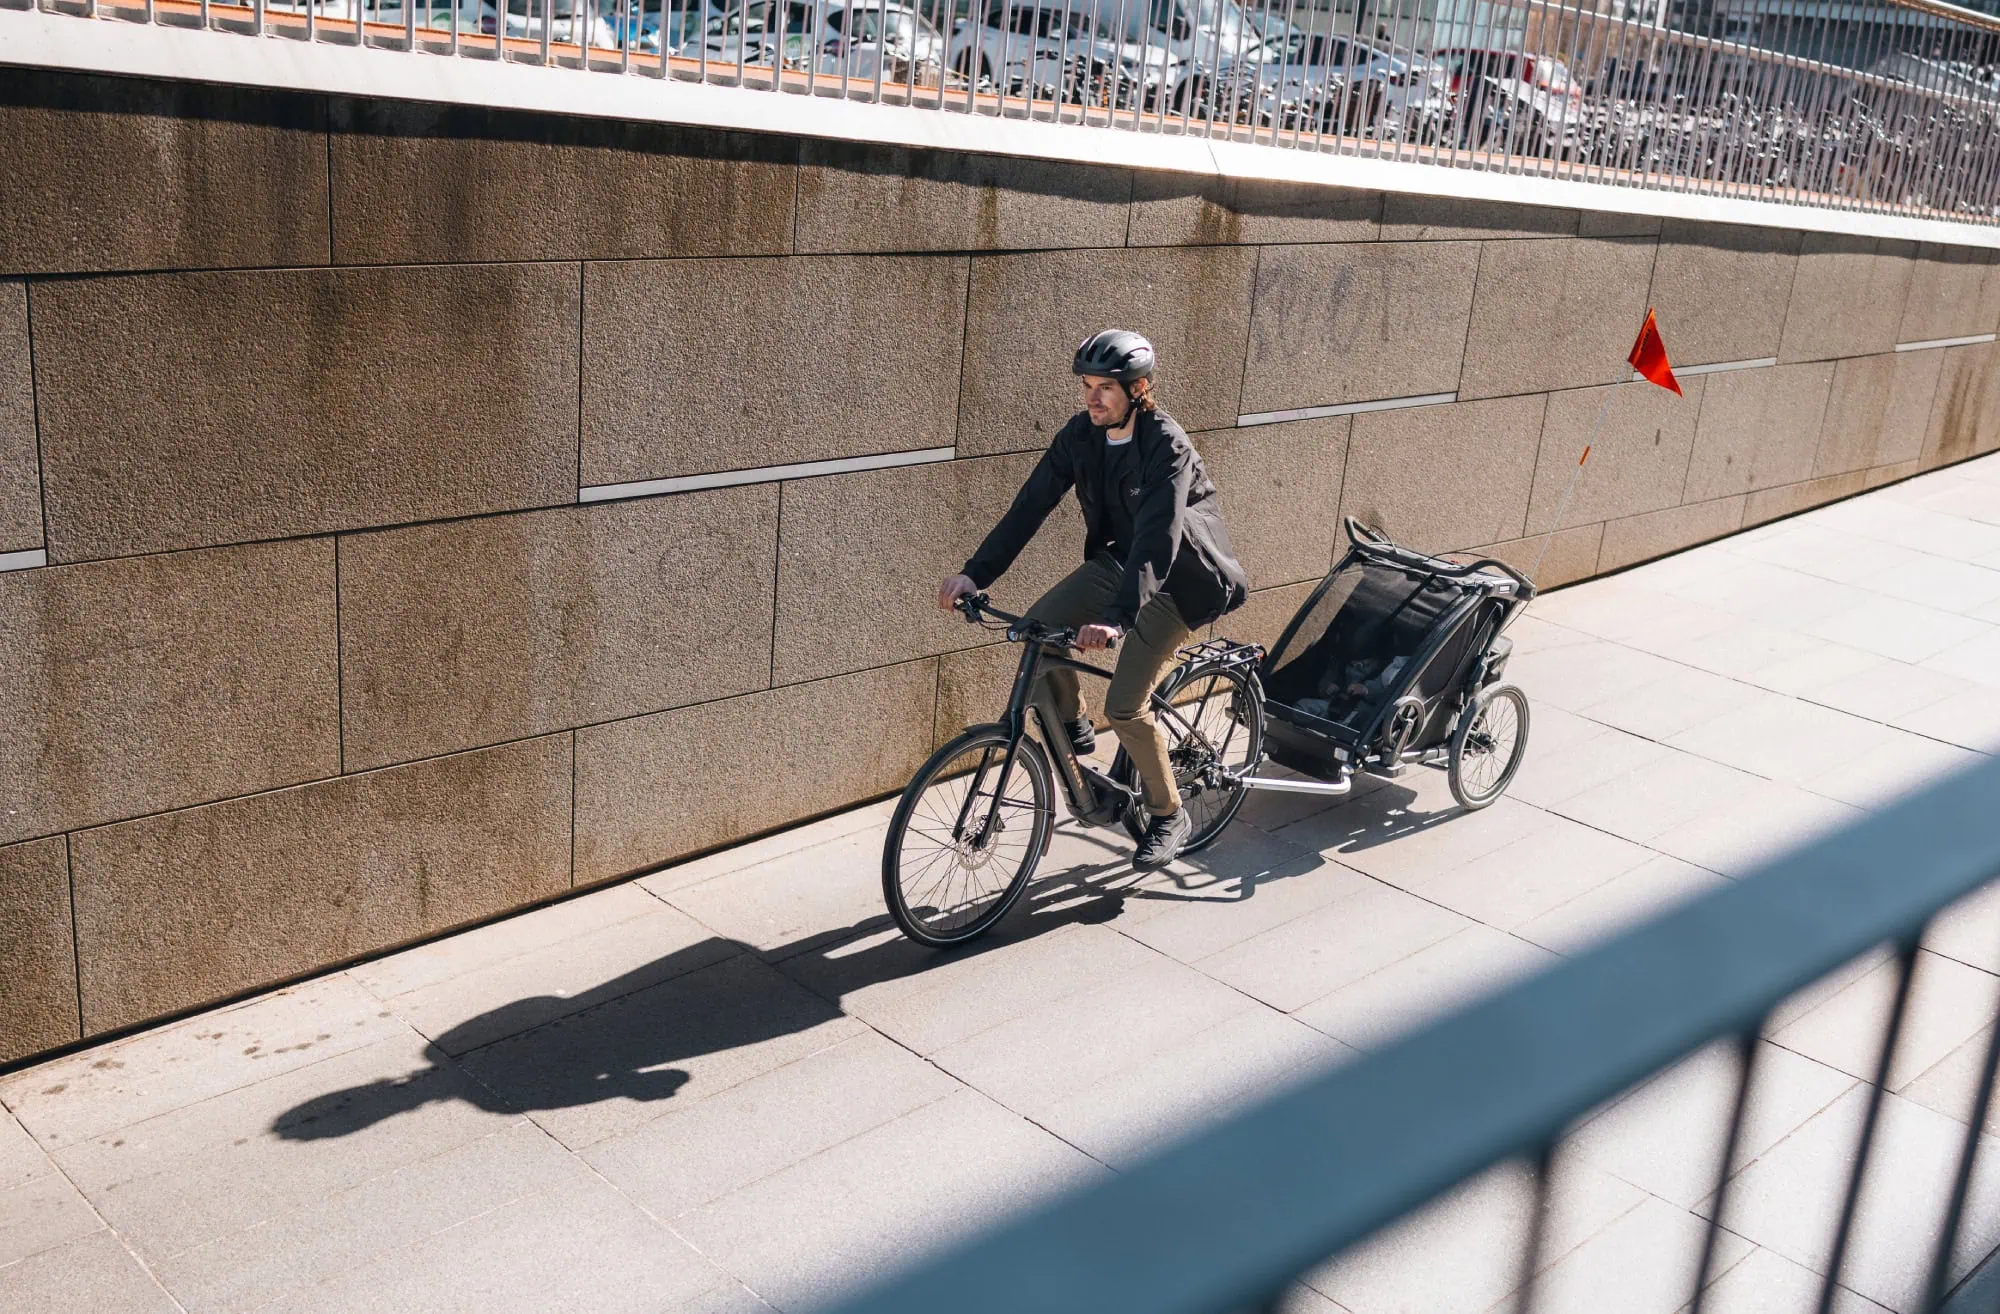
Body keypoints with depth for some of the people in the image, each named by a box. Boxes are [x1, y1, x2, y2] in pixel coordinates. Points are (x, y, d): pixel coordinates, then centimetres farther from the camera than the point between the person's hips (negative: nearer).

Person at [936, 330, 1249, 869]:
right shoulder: (1082, 433, -8)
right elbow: (1032, 504, -10)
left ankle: (1169, 818, 7)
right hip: (1117, 560, 7)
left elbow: (1158, 539, -38)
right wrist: (975, 573, -19)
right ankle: (1073, 727, 13)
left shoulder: (1166, 446, -27)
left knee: (1125, 707, -15)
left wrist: (1117, 618, -50)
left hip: (1175, 579, -7)